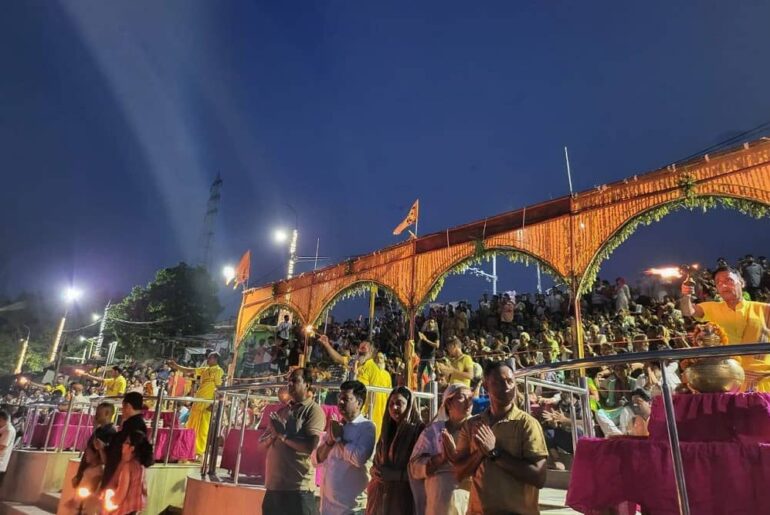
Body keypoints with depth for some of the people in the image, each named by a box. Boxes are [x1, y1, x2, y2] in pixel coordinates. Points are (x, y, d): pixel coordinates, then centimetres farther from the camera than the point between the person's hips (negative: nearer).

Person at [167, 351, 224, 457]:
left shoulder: (219, 371, -8)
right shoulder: (204, 369, 15)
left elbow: (219, 388, -12)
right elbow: (188, 371, 16)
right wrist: (176, 366, 6)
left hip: (207, 404, -8)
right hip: (197, 402, 8)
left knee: (203, 429, -2)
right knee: (191, 426, 11)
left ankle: (199, 452, 5)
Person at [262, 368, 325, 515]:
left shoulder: (314, 410, -8)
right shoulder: (282, 411, 13)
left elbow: (310, 446, -20)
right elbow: (262, 443, 13)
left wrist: (282, 434, -11)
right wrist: (273, 434, -8)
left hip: (298, 487, -7)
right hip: (273, 484, 7)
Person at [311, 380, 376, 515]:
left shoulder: (367, 427, -10)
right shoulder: (335, 426, 10)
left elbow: (359, 458, -26)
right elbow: (315, 459, 8)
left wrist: (338, 438, -12)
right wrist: (329, 441, -10)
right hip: (327, 502, 6)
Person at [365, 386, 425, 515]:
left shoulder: (419, 430, -8)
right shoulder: (387, 429, 13)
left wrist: (394, 475, -17)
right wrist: (374, 471, -3)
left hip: (403, 497, -5)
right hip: (379, 495, 5)